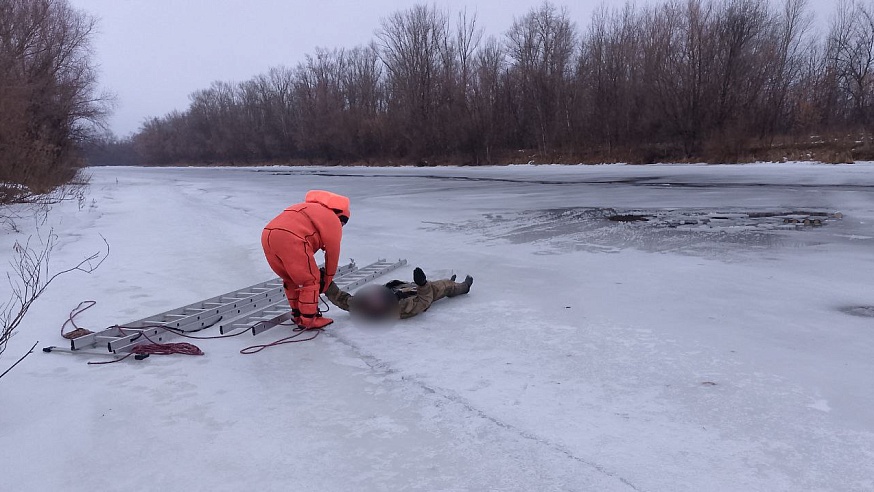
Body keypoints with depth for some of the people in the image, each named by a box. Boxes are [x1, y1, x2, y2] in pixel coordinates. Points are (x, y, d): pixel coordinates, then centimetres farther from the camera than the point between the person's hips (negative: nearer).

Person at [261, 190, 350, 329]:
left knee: (291, 279, 25)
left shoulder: (309, 209, 35)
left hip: (267, 235, 8)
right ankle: (309, 319, 13)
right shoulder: (333, 221, 13)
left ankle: (298, 314, 35)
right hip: (290, 240, -8)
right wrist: (328, 279, 28)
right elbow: (332, 252, 16)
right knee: (311, 280, 8)